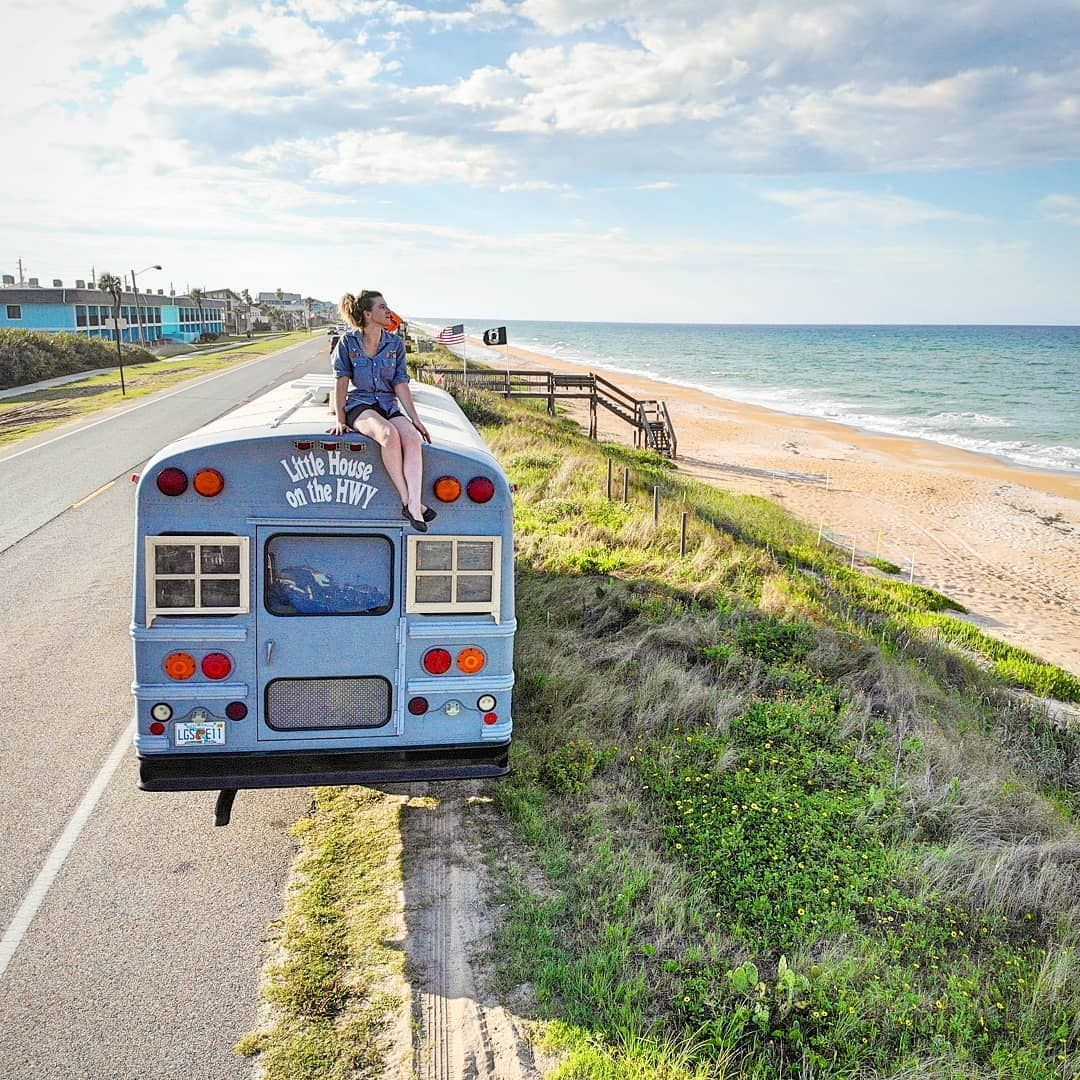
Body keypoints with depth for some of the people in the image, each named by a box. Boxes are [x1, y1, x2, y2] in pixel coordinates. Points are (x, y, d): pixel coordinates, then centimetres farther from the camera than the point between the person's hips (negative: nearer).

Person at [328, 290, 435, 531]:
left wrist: (415, 419, -2)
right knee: (389, 434, -36)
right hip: (359, 404, -3)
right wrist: (340, 420, -6)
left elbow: (400, 384, 5)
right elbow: (342, 383, -1)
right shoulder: (348, 342, -2)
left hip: (389, 405, 3)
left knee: (413, 438, -30)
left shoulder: (395, 343, 6)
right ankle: (406, 500, -29)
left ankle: (414, 504, -40)